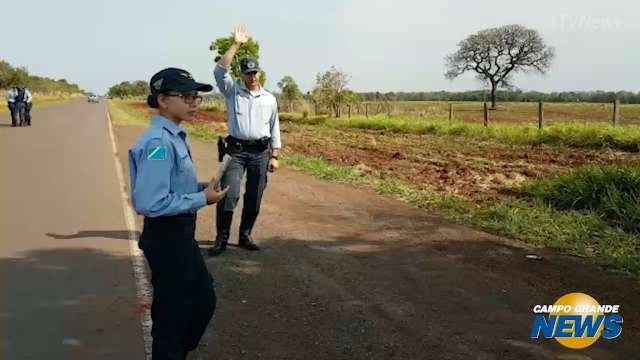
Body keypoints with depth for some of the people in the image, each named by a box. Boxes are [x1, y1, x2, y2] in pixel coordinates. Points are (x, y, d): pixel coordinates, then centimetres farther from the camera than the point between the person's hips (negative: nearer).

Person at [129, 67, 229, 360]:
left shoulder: (175, 137, 5)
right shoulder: (158, 143, -24)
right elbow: (151, 203, -31)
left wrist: (203, 189, -2)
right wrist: (203, 199, -23)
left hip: (182, 233, 10)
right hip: (166, 236, -10)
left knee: (204, 299, 23)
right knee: (172, 311, 9)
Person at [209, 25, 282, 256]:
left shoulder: (269, 99, 9)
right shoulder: (233, 91, 4)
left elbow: (274, 129, 12)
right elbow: (220, 70, -13)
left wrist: (274, 156, 7)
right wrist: (236, 45, -16)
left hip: (261, 152, 3)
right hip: (236, 150, -2)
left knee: (254, 198, 7)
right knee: (229, 194, -11)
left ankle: (245, 236, 20)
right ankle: (221, 239, -1)